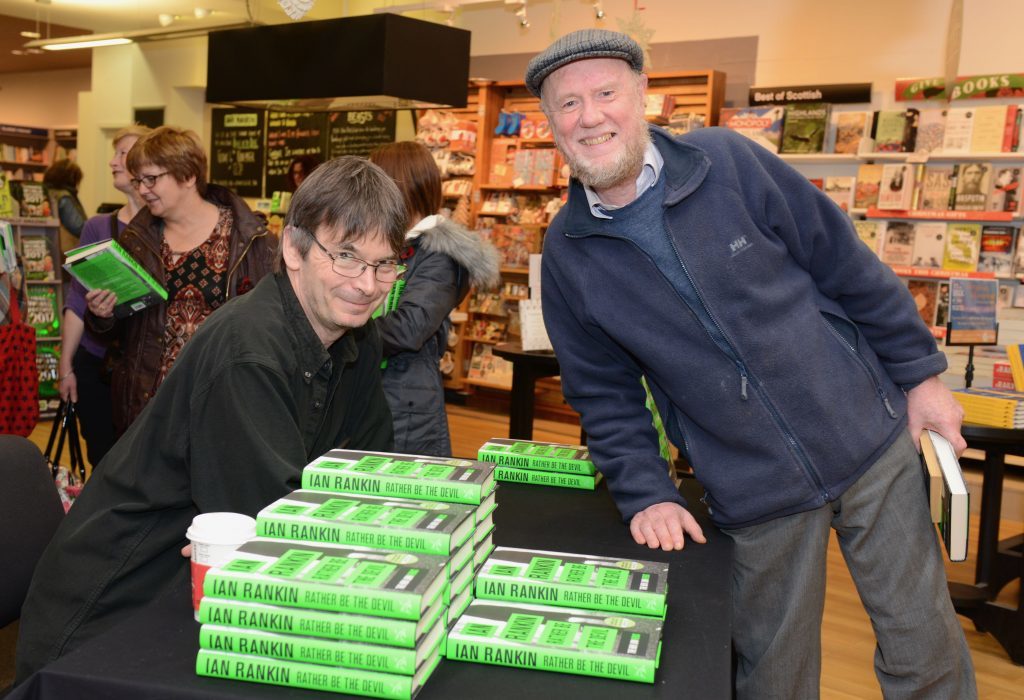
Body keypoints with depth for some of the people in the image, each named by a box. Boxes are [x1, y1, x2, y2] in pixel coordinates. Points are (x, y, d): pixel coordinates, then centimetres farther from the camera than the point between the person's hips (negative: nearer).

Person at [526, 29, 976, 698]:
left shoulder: (728, 161, -10)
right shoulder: (567, 253, -6)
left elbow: (847, 265, -2)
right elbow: (605, 395, 2)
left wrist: (921, 373, 2)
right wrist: (646, 494, -6)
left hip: (871, 439, 0)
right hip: (753, 496, 1)